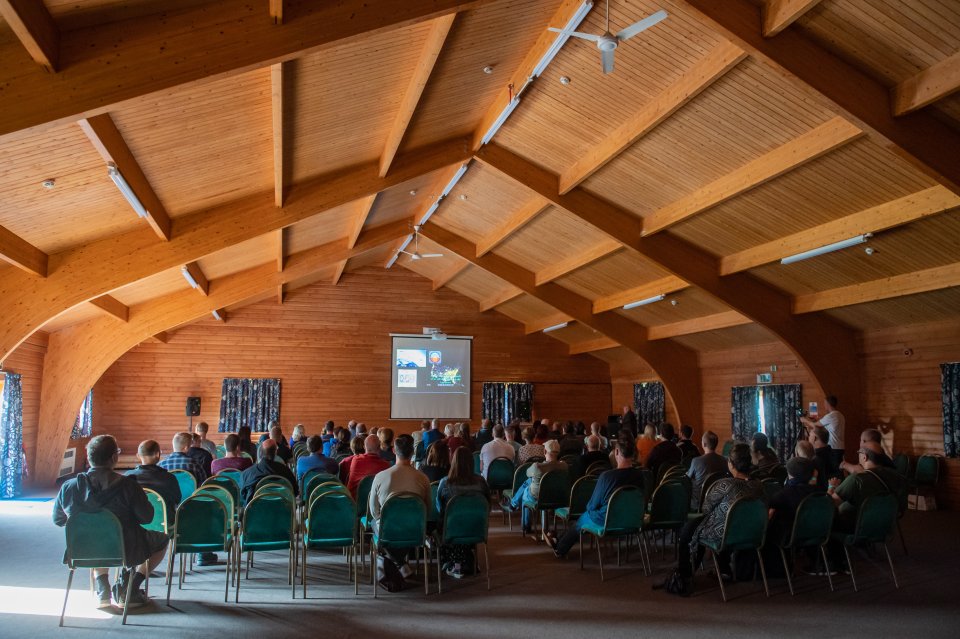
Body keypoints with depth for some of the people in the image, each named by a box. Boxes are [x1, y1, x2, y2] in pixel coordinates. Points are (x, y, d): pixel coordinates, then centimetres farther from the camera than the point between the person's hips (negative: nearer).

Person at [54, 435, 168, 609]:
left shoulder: (68, 487, -10)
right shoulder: (127, 485, -21)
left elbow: (58, 520, 6)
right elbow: (146, 517, -14)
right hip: (124, 552, -4)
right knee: (162, 539, 23)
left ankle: (102, 591, 22)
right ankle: (127, 590, 11)